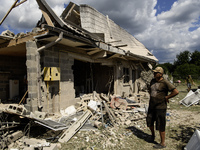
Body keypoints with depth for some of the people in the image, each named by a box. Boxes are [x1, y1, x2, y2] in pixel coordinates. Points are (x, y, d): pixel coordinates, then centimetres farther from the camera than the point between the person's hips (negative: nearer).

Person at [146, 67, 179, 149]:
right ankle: (153, 134, 45)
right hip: (151, 106, 7)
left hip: (160, 107, -7)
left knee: (160, 126, 3)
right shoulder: (153, 81, 6)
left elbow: (176, 92, -20)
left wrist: (166, 97, -13)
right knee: (149, 122, 18)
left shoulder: (165, 82, -16)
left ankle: (162, 143, 20)